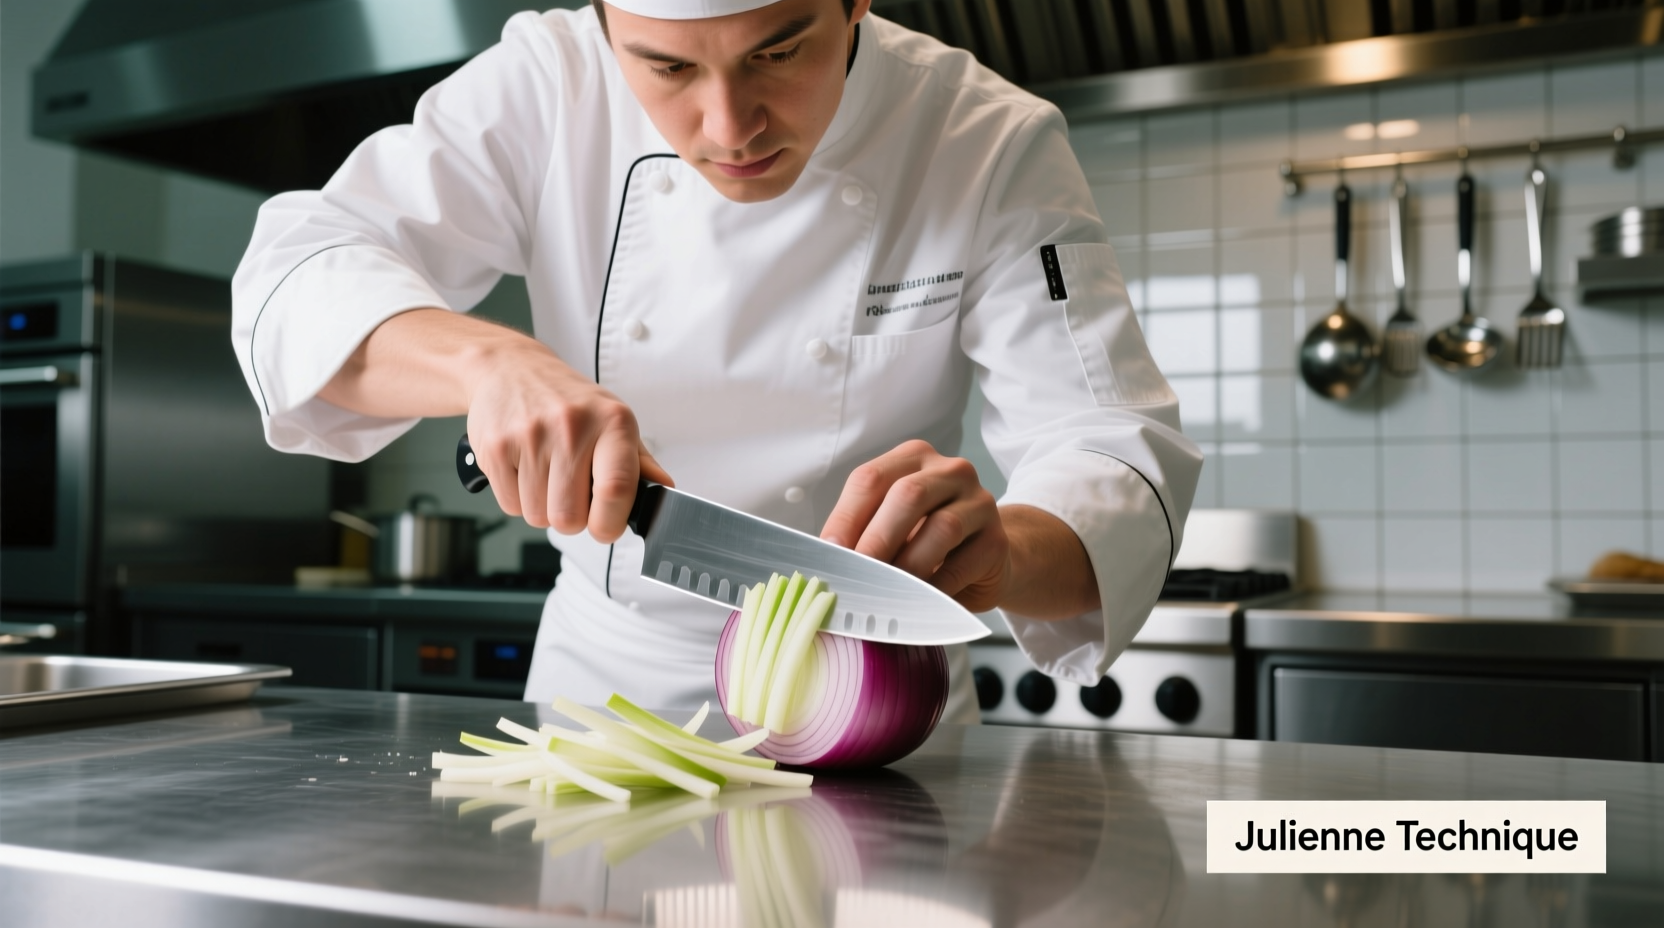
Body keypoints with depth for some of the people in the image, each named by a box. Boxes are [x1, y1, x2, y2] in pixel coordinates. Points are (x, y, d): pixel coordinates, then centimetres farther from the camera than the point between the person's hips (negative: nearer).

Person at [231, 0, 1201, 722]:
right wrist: (488, 359, -32)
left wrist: (999, 551, -42)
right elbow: (296, 275, -12)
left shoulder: (996, 148, -13)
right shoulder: (549, 85, -9)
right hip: (601, 682, 1)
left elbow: (1120, 458, -19)